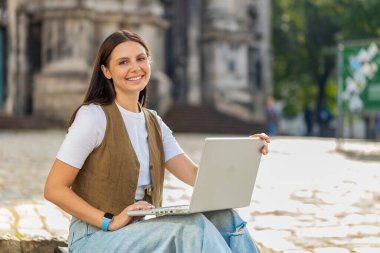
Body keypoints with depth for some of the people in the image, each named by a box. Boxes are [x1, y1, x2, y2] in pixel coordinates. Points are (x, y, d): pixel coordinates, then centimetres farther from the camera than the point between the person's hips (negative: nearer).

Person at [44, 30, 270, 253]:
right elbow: (54, 189, -14)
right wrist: (110, 222, -23)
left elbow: (195, 174, 2)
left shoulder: (153, 123, 12)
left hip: (143, 231, 7)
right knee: (191, 226, -30)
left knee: (224, 218, -17)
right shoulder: (93, 116, -11)